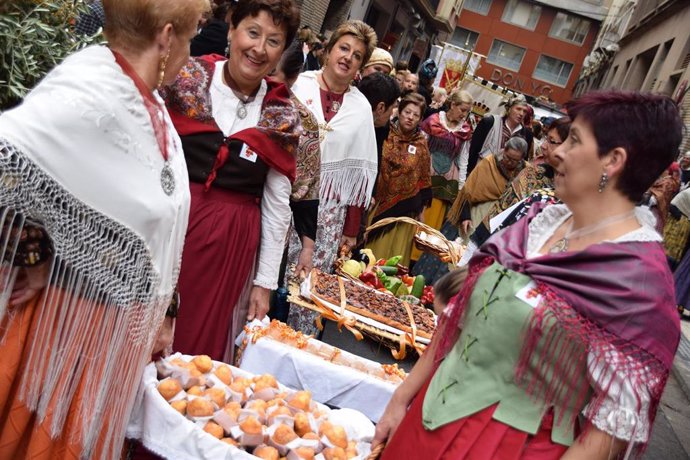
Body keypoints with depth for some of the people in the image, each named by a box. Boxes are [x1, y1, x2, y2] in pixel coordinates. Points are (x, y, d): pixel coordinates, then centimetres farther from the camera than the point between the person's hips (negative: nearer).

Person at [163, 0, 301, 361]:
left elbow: (277, 204, 5)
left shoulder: (283, 116, 3)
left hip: (231, 246, 1)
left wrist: (265, 281, 6)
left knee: (200, 348, 10)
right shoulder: (187, 77, -2)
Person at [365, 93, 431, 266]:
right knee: (371, 247, 7)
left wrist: (421, 205, 8)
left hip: (404, 208, 2)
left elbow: (424, 177, 8)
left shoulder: (421, 144, 2)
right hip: (378, 201, -2)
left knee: (393, 254, 10)